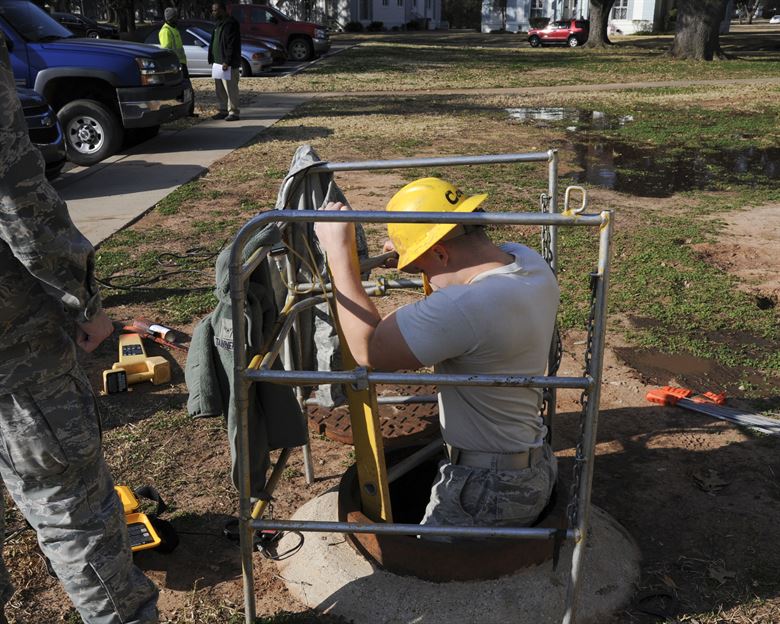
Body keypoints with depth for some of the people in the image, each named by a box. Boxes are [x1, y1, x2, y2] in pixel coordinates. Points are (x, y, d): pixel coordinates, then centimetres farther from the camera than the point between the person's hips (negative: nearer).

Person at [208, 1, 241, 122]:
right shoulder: (219, 24, 18)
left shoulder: (230, 24, -13)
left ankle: (234, 112, -2)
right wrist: (212, 59, 17)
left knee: (230, 88, -7)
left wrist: (227, 62, -22)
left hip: (227, 64, -10)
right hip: (218, 62, 10)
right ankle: (223, 110, 20)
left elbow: (232, 45, -19)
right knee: (220, 89, 12)